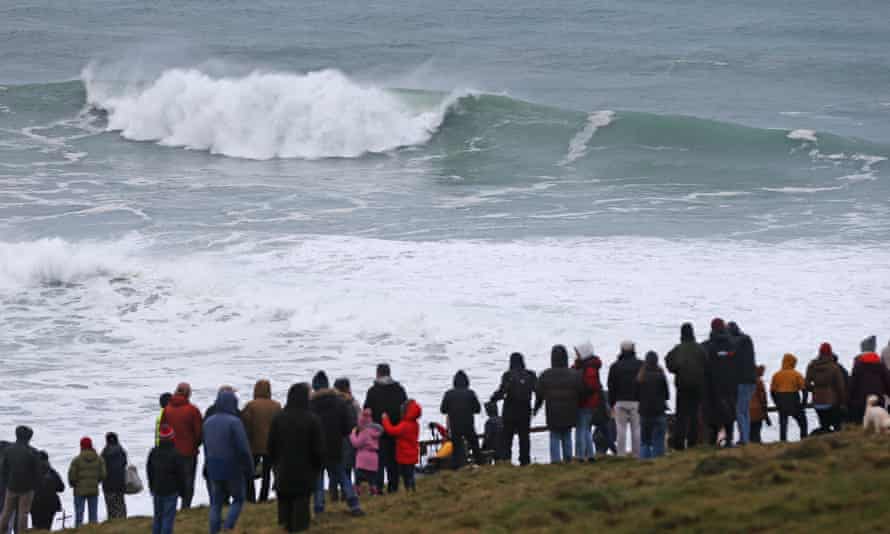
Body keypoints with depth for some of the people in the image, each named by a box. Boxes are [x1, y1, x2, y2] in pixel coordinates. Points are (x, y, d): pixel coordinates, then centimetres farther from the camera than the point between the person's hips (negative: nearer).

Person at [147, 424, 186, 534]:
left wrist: (152, 487, 24)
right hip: (171, 492, -5)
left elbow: (149, 472, 13)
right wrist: (182, 489, 2)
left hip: (157, 491, 6)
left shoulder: (153, 452, 3)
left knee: (157, 516, 16)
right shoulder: (176, 454, -16)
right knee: (168, 517, -3)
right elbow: (181, 475, -11)